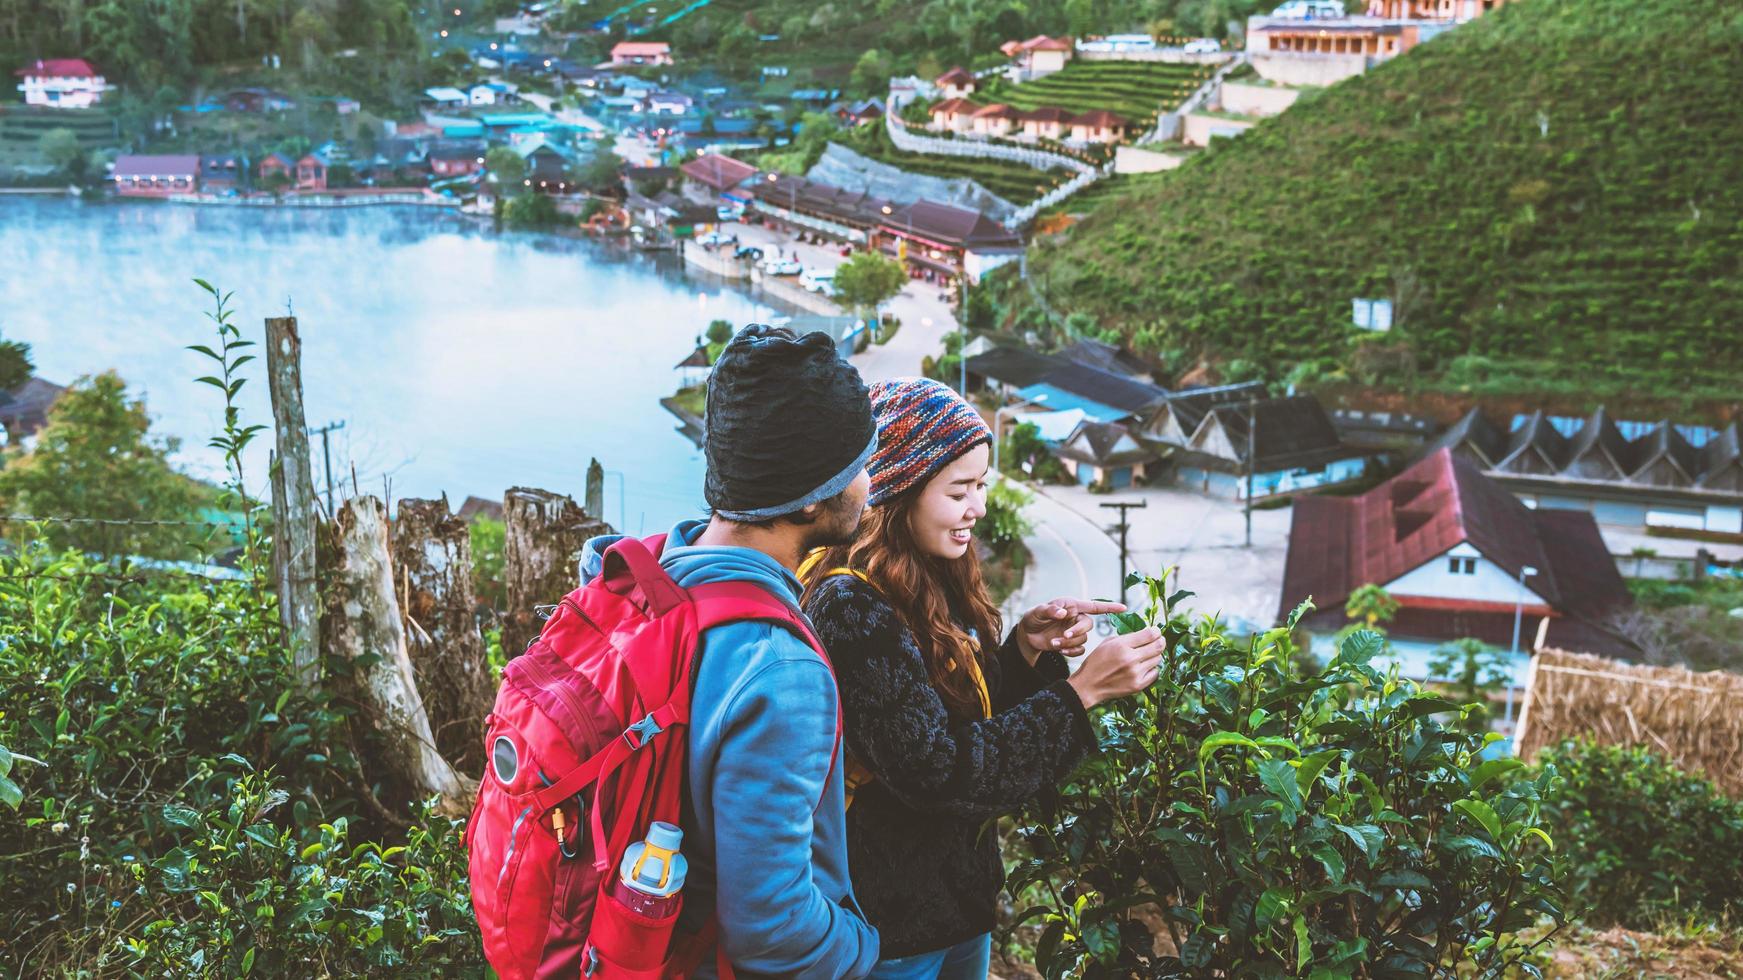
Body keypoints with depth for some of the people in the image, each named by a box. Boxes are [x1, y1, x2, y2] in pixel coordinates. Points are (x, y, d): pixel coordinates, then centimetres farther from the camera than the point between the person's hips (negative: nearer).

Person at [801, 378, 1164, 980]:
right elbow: (936, 771, -26)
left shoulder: (935, 584, 2)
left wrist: (1028, 647, -8)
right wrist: (1082, 690, -25)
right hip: (893, 924, -8)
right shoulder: (850, 608, -24)